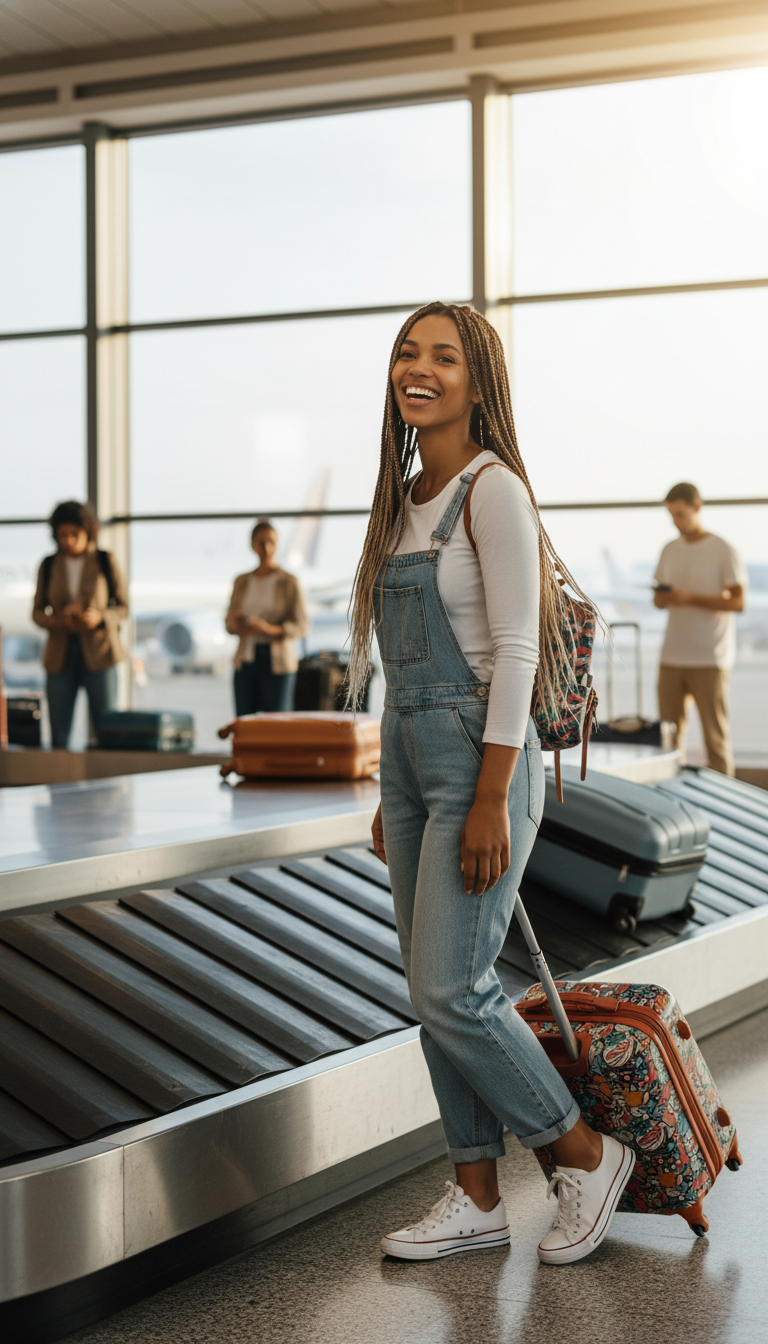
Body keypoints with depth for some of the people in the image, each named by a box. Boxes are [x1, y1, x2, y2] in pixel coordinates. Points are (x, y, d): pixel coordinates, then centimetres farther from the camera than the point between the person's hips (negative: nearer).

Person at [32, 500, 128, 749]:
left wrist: (100, 617, -17)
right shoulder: (49, 565, 7)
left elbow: (123, 607, 4)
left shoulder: (105, 561, 2)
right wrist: (57, 621, -13)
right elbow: (37, 612, 9)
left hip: (98, 653, -2)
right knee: (59, 735, 0)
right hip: (60, 654, 2)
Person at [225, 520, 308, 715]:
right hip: (246, 660, 4)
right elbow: (229, 622, 15)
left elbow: (301, 626, -6)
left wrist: (270, 629, -22)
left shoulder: (289, 582, -1)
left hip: (277, 661, -4)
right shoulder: (242, 582, 12)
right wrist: (235, 624, -9)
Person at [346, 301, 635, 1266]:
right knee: (435, 992, 10)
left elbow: (514, 651, -17)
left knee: (449, 991, -10)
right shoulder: (407, 501, 14)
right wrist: (393, 797, 18)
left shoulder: (492, 490, -11)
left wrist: (491, 801, -21)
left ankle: (586, 1155, 10)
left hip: (478, 754, -9)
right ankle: (477, 1198, 20)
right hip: (409, 751, 9)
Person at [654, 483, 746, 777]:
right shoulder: (670, 550, 13)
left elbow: (738, 602, -8)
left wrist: (692, 598, -17)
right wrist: (662, 597, -7)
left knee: (715, 735, -2)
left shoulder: (723, 551, -4)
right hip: (672, 658, 5)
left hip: (710, 660, -5)